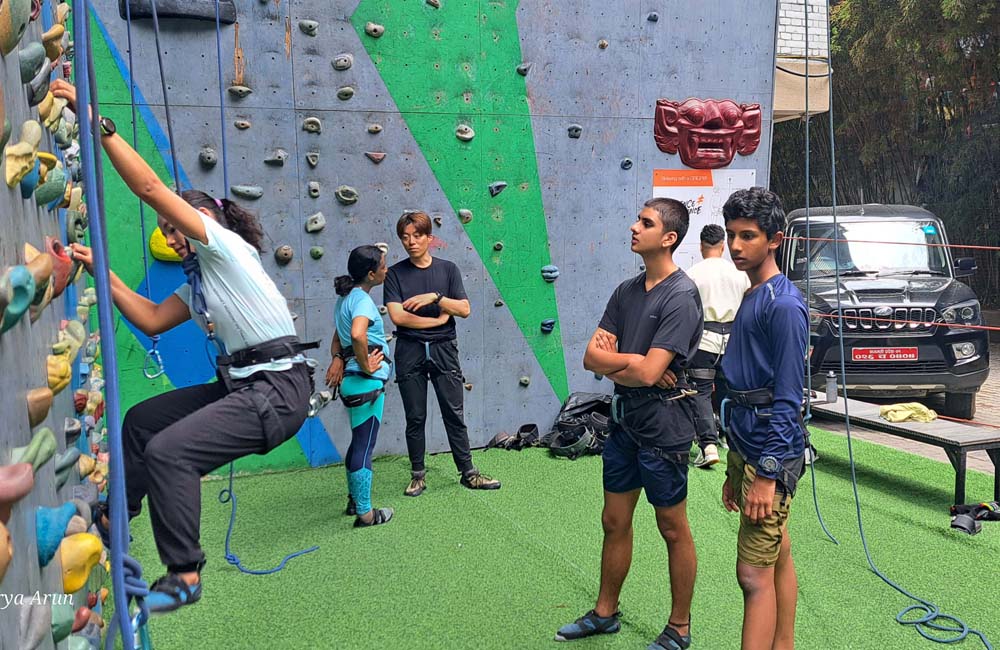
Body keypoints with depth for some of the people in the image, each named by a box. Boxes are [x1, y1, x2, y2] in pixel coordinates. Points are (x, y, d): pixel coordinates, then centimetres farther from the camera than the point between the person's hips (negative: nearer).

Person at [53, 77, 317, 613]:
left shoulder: (226, 246, -8)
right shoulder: (198, 281, 19)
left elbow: (151, 187, -16)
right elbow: (152, 319, 17)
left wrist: (98, 124, -14)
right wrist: (102, 272, 15)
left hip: (277, 390, -10)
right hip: (243, 383, 10)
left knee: (168, 451, -20)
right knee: (141, 419, 20)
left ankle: (184, 574, -5)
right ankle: (114, 517, 38)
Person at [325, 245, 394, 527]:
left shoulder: (346, 297, 12)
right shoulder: (362, 299, -17)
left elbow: (339, 338, 20)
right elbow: (357, 335, -36)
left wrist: (338, 359, 4)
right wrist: (366, 366, -23)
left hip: (353, 381, 10)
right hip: (368, 383, -10)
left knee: (359, 442, 21)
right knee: (364, 447, 0)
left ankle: (355, 501, 35)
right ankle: (365, 514, 10)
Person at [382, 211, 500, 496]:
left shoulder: (448, 269, 4)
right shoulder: (395, 273, 1)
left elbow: (464, 309, -4)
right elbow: (397, 315, -11)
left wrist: (435, 297, -18)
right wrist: (438, 319, -9)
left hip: (443, 349, 1)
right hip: (410, 352, 0)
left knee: (455, 415, 5)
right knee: (415, 418, 8)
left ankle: (468, 472, 16)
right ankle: (417, 475, 21)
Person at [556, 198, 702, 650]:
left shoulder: (681, 297, -17)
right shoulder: (627, 290, 7)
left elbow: (648, 372, -25)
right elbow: (591, 356, 0)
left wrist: (611, 360, -7)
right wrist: (635, 363, -16)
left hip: (663, 427, -7)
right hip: (624, 420, 7)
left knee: (672, 528, 9)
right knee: (615, 522, 17)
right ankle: (605, 613, 34)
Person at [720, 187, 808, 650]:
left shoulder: (784, 304, -16)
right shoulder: (751, 298, 13)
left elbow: (787, 398, -19)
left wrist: (766, 474, -20)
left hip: (771, 455, -9)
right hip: (747, 447, 9)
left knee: (754, 575, -5)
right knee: (779, 559, 18)